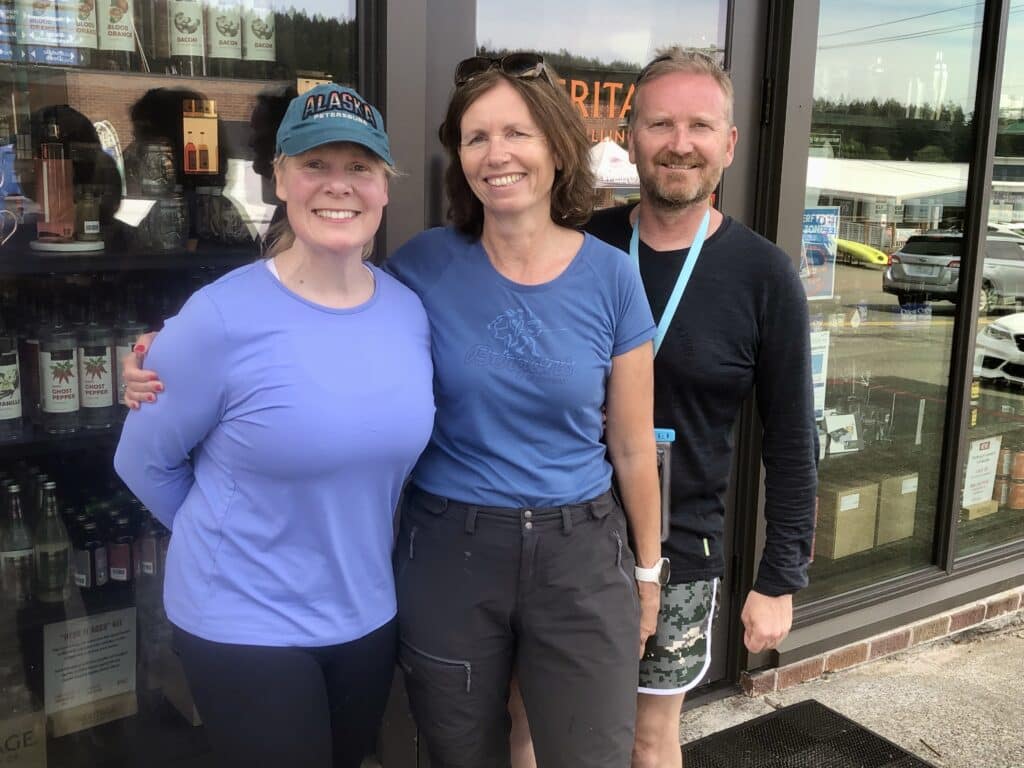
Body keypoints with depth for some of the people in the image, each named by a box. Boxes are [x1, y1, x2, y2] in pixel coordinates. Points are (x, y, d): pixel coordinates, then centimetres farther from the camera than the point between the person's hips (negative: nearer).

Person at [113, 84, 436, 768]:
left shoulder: (409, 311, -5)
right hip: (244, 624, -5)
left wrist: (350, 540, 9)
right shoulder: (222, 317, -20)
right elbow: (144, 462, -8)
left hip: (369, 614, 5)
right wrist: (235, 539, 0)